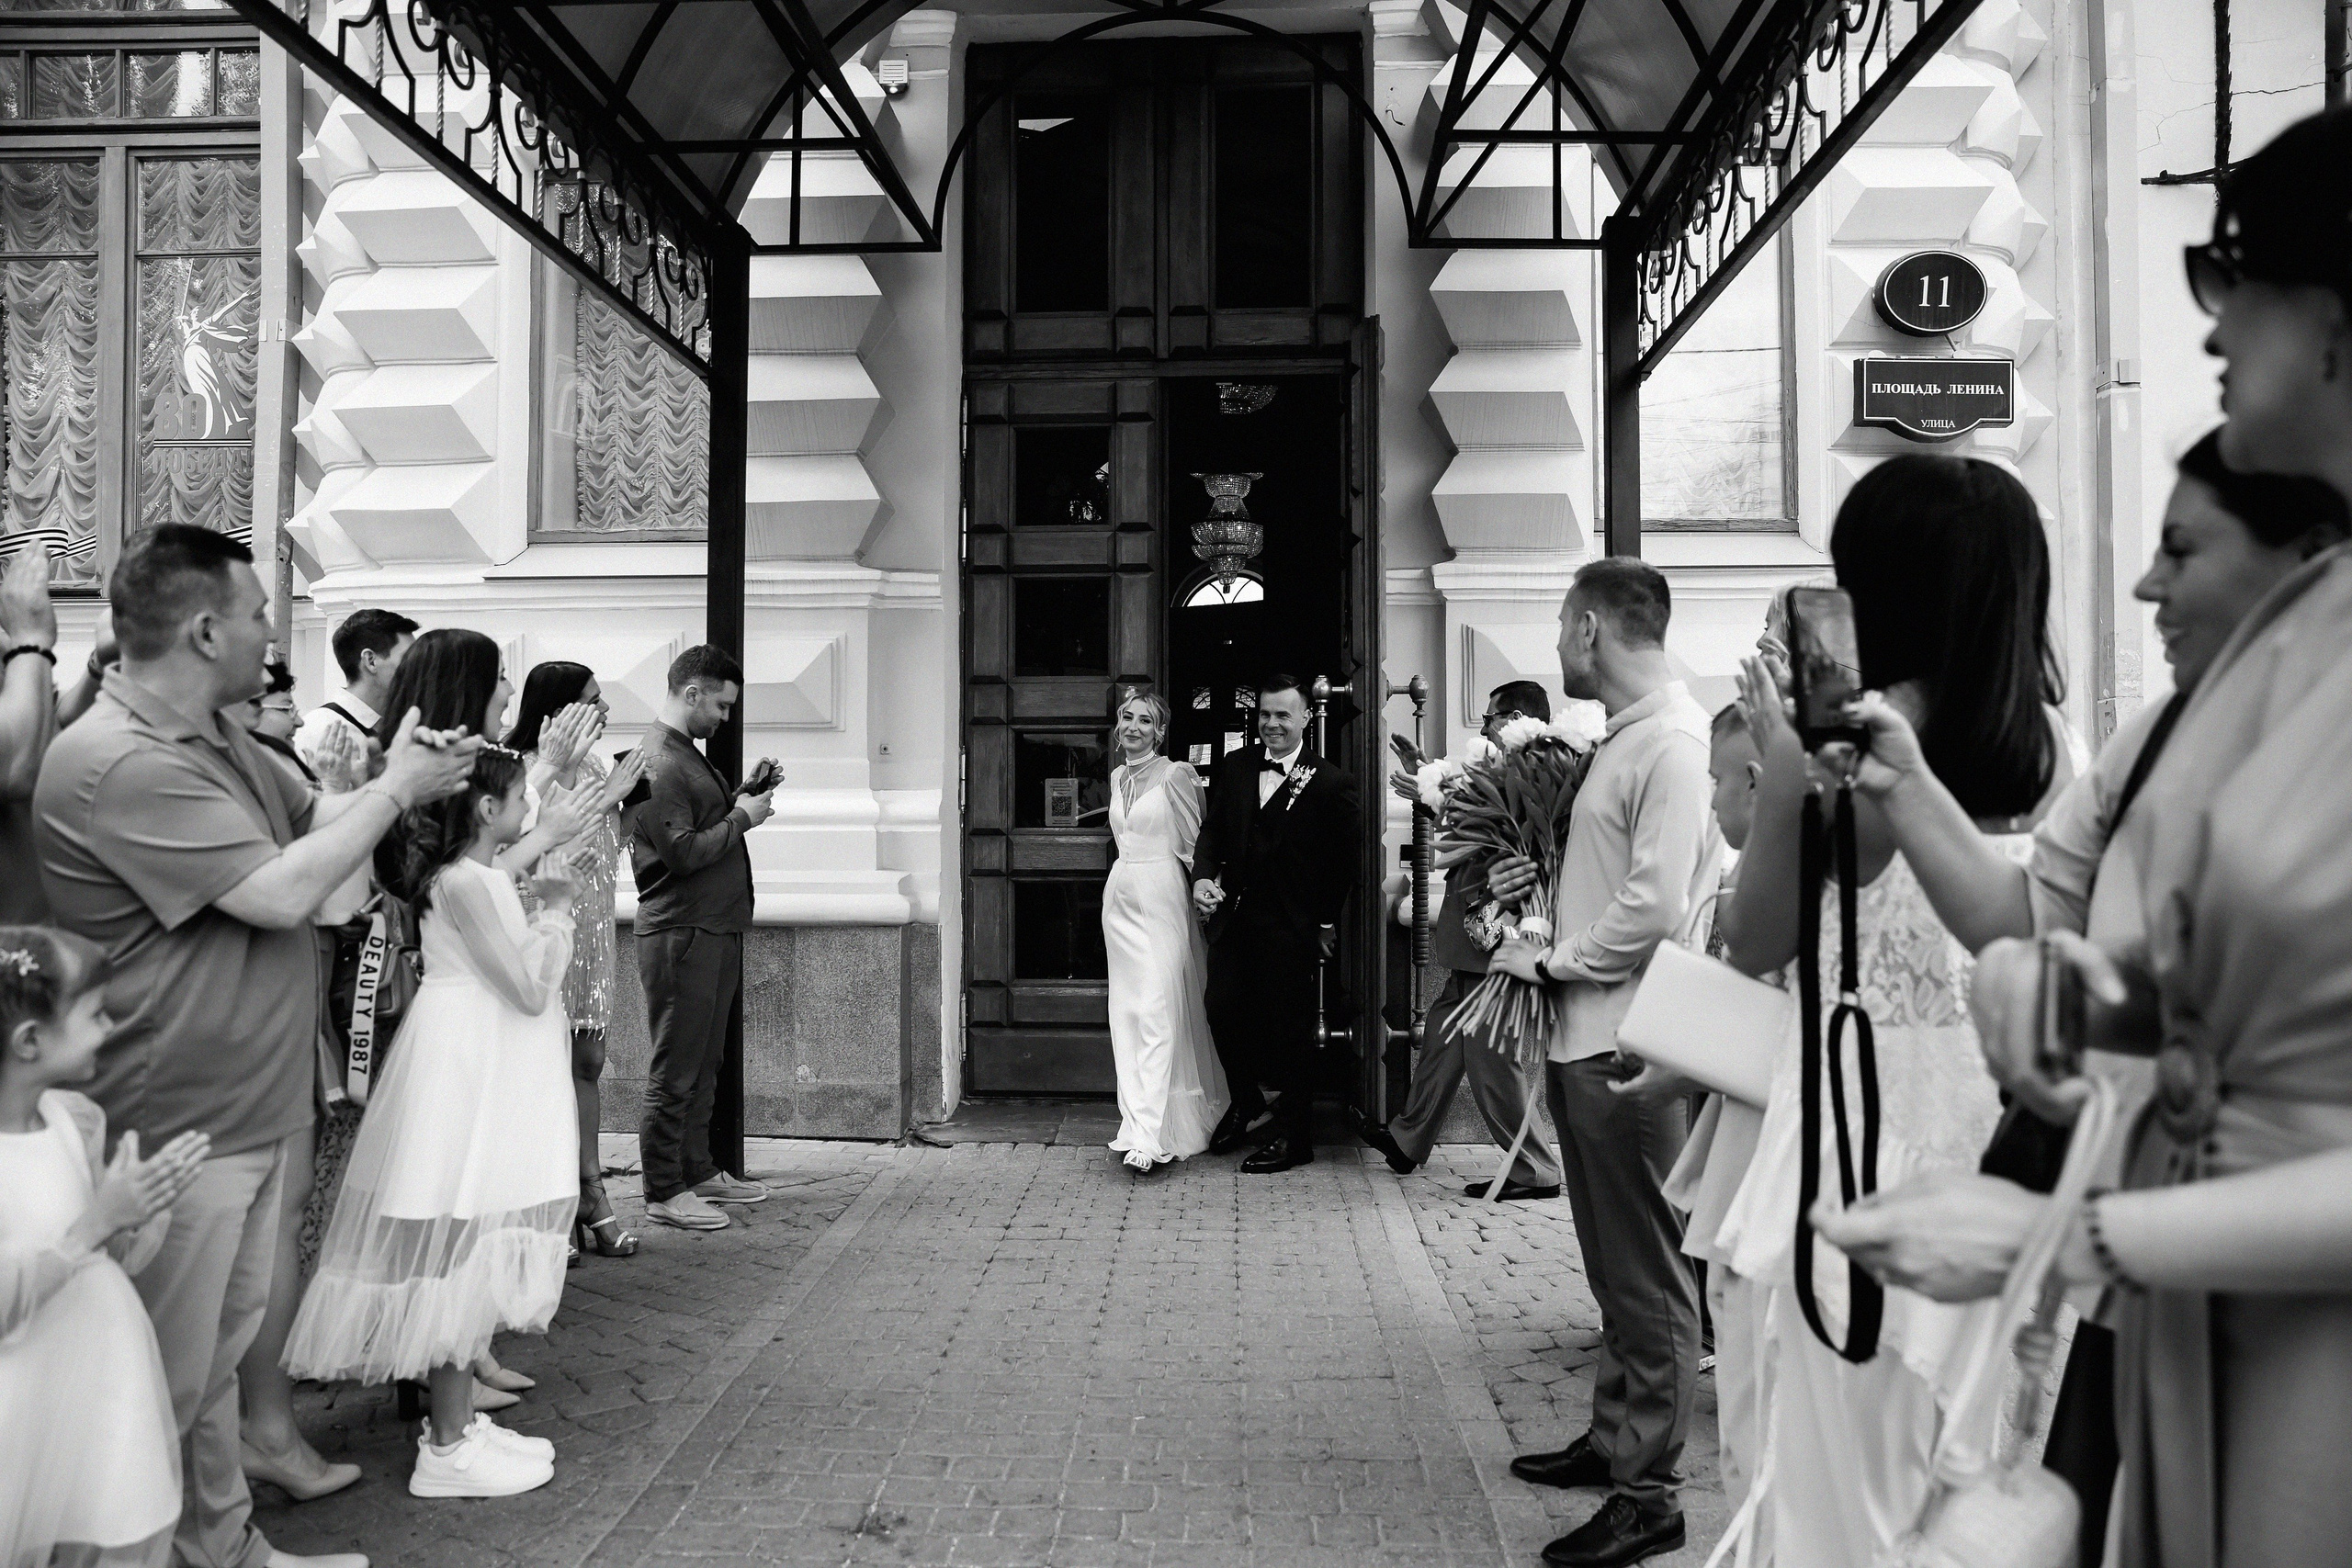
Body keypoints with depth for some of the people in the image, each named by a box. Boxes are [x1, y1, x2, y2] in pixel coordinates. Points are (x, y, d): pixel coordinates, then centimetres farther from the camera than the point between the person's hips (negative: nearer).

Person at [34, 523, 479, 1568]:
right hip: (176, 1133, -10)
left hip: (249, 1113, 10)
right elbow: (283, 892, -26)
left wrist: (400, 776, -2)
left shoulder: (215, 741, 9)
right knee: (166, 1387, 6)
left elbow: (314, 819, 15)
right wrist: (397, 789, -15)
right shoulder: (117, 763, -24)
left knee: (218, 1359, 22)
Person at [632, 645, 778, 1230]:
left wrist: (747, 791, 8)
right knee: (675, 1070, -2)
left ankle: (699, 1171, 29)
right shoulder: (659, 762, -16)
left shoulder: (689, 754, 16)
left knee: (705, 1062, 18)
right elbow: (684, 852, -23)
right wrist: (742, 817, -12)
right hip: (681, 933, -10)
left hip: (716, 929, 10)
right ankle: (663, 1192, 6)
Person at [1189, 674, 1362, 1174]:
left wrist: (1329, 922, -3)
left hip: (1290, 926, -4)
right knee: (1223, 1010, 5)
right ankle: (1246, 1103, 31)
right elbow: (1213, 829, 8)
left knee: (1290, 1025, 4)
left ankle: (1293, 1136, 18)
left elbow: (1344, 860, -4)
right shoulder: (1233, 767, 8)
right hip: (1233, 915, 5)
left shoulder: (1330, 784, -7)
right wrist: (1203, 875, -11)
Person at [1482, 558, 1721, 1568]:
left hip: (1628, 1047, -9)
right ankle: (1612, 1438, 35)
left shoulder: (1673, 741, -16)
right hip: (1585, 1036, 9)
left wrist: (1549, 960, -12)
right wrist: (1544, 877, 6)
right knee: (1613, 1265, 21)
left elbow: (1653, 909, -22)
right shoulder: (1622, 734, 13)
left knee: (1648, 1277, 2)